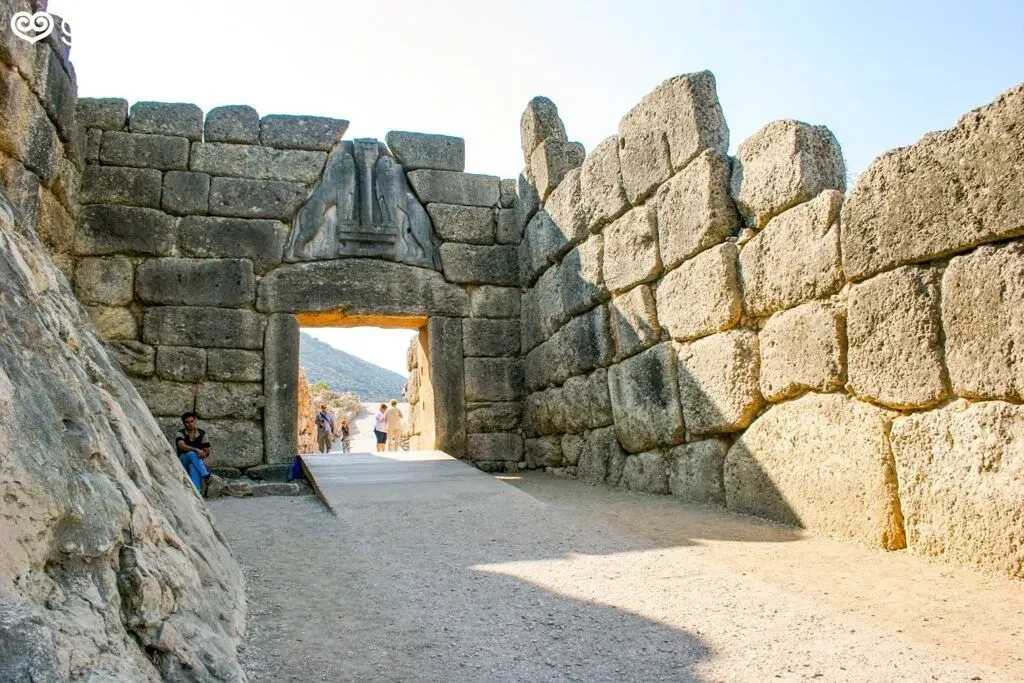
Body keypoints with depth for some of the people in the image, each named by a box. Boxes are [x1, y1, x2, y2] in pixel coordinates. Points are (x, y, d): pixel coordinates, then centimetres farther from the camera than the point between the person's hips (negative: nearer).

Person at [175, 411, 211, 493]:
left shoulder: (202, 434, 1)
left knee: (193, 467, -38)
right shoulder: (180, 434, -6)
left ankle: (197, 491, -56)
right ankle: (206, 475, -49)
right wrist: (196, 450, -43)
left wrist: (204, 454, -21)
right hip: (183, 461, -1)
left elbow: (207, 452, 3)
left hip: (197, 462, 1)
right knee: (191, 454, -36)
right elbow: (182, 446, -28)